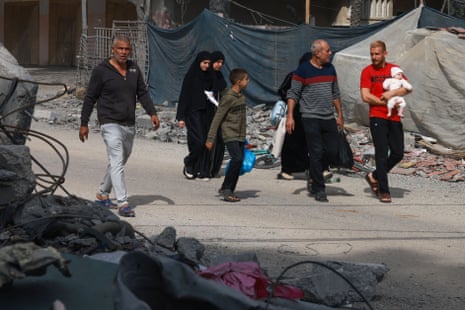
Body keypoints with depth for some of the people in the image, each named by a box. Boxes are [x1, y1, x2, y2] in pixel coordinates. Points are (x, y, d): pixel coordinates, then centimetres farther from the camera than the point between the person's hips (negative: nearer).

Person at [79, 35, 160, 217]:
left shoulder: (134, 69, 10)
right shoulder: (101, 71, -6)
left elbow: (142, 93, 14)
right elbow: (90, 98, -2)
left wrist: (152, 113, 0)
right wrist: (84, 123, -3)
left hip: (129, 125, 6)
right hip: (110, 124, -6)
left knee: (119, 162, 16)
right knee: (117, 162, -14)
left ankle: (102, 194, 33)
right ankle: (122, 203, -18)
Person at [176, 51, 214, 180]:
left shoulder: (209, 76, 10)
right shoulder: (190, 76, -5)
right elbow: (184, 96, -7)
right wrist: (181, 117, -11)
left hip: (207, 113, 5)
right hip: (193, 112, -5)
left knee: (206, 142, 2)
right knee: (198, 141, -14)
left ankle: (203, 171, 8)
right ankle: (189, 164, 9)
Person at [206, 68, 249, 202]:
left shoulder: (241, 96, 11)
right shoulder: (228, 97, -14)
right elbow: (217, 118, -14)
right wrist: (210, 138, -14)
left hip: (240, 136, 8)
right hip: (230, 135, -8)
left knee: (239, 162, 4)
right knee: (237, 159, -20)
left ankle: (228, 190, 14)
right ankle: (226, 189, -11)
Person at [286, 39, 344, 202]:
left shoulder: (330, 68, 12)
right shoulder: (303, 70, -6)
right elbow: (293, 94, -5)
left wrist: (340, 115, 19)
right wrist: (290, 116, -13)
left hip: (329, 119, 6)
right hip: (311, 118, -6)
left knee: (332, 152, 2)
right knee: (317, 153, -6)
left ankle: (314, 176, 26)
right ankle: (319, 190, 2)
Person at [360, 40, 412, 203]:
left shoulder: (394, 69, 10)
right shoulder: (367, 71, 0)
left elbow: (407, 88, 1)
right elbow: (365, 96, -8)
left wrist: (392, 93, -15)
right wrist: (386, 103, -9)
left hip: (394, 118, 4)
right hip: (377, 117, -4)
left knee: (398, 153, 4)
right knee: (382, 154, -5)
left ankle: (374, 176, 24)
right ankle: (383, 191, 0)